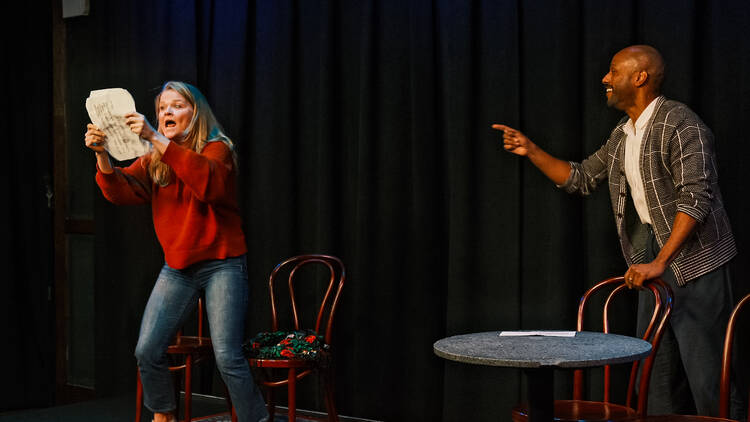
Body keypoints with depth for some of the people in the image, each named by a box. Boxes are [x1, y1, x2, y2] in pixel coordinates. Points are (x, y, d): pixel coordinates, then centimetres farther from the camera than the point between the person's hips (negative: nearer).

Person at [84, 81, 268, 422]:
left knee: (227, 357, -13)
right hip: (177, 268, 5)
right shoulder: (153, 161, 8)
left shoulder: (216, 149, -7)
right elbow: (122, 191, -6)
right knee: (147, 352, 0)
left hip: (220, 265, -5)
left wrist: (158, 139, -36)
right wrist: (102, 155, -26)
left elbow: (209, 182, -30)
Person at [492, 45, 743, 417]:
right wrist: (531, 151, 9)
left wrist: (659, 262, -27)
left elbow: (696, 197, -23)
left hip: (694, 258, -8)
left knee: (705, 366, -7)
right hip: (653, 258, 9)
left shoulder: (680, 125, -15)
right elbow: (580, 178, 21)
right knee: (657, 365, 10)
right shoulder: (622, 136, 13)